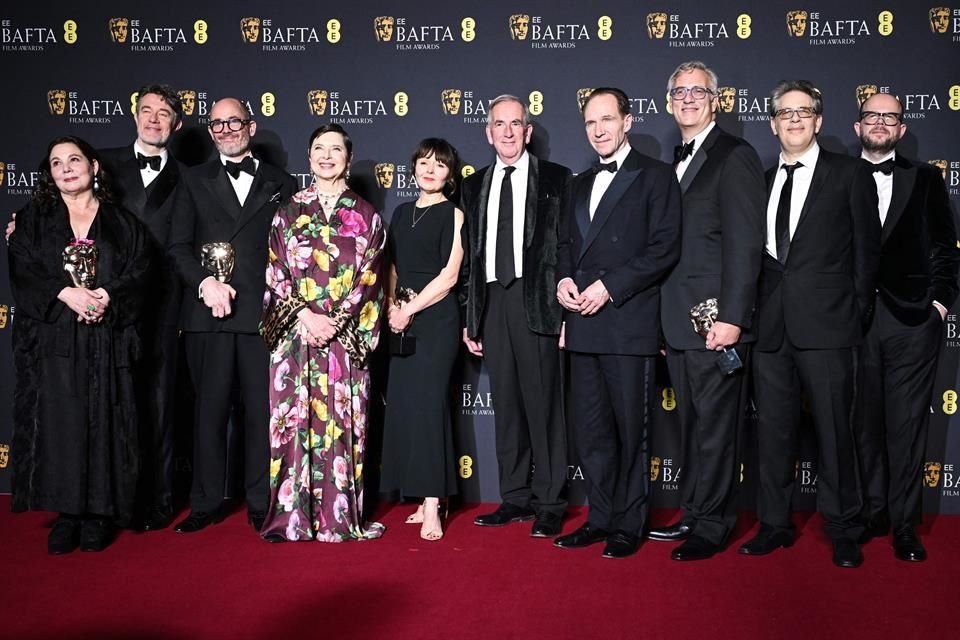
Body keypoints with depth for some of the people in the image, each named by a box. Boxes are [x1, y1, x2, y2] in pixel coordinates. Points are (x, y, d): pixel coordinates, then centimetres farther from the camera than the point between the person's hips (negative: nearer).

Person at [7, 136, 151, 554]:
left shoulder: (123, 224, 12)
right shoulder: (33, 221, 13)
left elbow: (140, 273, 2)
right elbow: (22, 274, 0)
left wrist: (107, 296, -16)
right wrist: (65, 294, -16)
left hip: (108, 343, 0)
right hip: (52, 342, 0)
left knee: (102, 424, -3)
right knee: (59, 423, -5)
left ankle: (97, 516, 5)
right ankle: (66, 515, 4)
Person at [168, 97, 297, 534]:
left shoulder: (280, 184, 13)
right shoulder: (195, 181, 13)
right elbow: (178, 247, 5)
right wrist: (205, 283, -11)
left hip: (263, 313, 0)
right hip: (207, 315, 1)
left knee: (261, 410, 3)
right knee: (209, 409, 5)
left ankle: (261, 503, 14)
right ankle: (207, 503, 15)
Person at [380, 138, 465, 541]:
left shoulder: (453, 215, -2)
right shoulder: (402, 212, 16)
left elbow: (449, 275, -9)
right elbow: (393, 267, 17)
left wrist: (410, 309, -10)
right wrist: (391, 304, 0)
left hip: (435, 318, -6)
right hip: (402, 319, 6)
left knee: (427, 405, -10)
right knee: (403, 406, 3)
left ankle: (433, 508, -6)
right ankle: (423, 499, 11)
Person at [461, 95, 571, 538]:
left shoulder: (556, 180, 2)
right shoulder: (475, 186, 15)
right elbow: (472, 256, 15)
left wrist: (566, 309, -8)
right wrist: (470, 317, 10)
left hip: (536, 302, -4)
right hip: (492, 300, 5)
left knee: (543, 402, -2)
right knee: (506, 404, 9)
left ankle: (550, 504, 7)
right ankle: (515, 498, 19)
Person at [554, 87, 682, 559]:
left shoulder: (655, 176, 0)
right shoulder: (581, 184, 21)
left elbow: (665, 248, -9)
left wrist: (608, 287, -15)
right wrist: (564, 279, 2)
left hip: (629, 323, -6)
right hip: (583, 325, 6)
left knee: (630, 429, 1)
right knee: (590, 431, 10)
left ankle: (629, 524, 12)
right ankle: (600, 518, 21)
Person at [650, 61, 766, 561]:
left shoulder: (734, 157, -7)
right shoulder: (676, 163, 18)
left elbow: (744, 243, -15)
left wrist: (732, 317, -21)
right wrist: (664, 321, 13)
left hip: (714, 320, -8)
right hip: (678, 322, 8)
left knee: (715, 426, 0)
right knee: (692, 424, 15)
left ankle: (712, 527, 11)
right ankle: (694, 514, 27)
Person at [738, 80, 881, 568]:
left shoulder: (850, 174, 4)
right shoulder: (762, 181, 16)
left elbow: (867, 249, 3)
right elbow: (756, 253, 13)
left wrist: (858, 314, -2)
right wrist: (750, 314, 3)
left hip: (826, 325, -4)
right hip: (771, 326, 4)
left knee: (834, 431, 1)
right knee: (773, 430, 8)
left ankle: (842, 530, 15)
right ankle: (774, 524, 19)